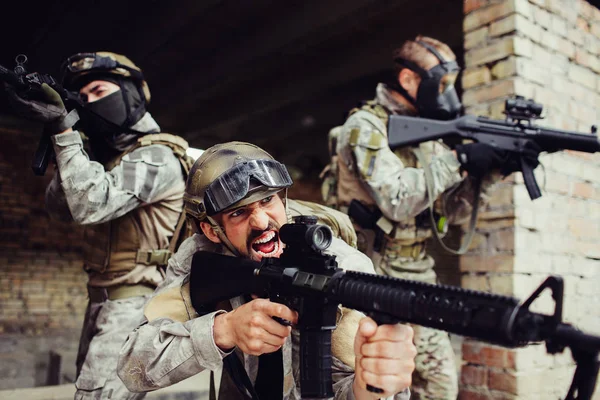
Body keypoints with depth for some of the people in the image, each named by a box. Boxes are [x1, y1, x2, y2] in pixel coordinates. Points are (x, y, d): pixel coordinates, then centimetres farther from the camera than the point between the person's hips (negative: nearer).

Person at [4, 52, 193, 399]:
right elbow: (60, 208, 10)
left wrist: (64, 129, -24)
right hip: (103, 303, 9)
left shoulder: (156, 156, -13)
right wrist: (60, 132, -2)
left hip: (135, 305, -9)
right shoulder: (111, 157, 16)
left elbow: (91, 205, -24)